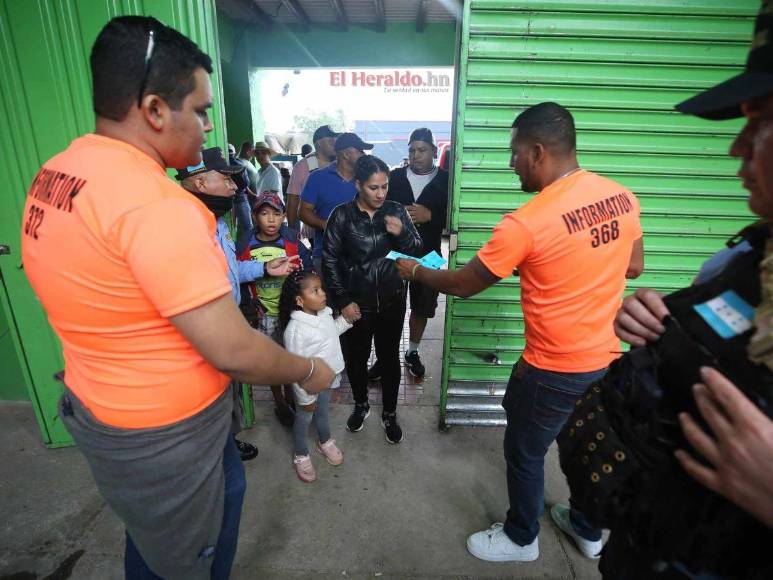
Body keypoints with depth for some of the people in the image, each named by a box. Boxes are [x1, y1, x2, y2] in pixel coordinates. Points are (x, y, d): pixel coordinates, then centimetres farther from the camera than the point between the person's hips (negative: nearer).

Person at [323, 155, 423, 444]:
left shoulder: (396, 211, -3)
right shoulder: (342, 215, -9)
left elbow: (417, 251, 0)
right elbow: (329, 260, -6)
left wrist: (402, 233, -20)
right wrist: (343, 301, -8)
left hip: (391, 301, 1)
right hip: (356, 303, -1)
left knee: (390, 357, 12)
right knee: (355, 358, 14)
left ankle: (389, 413, 34)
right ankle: (361, 404, 42)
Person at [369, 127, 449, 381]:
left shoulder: (446, 180, 0)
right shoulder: (394, 177, 6)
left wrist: (429, 215, -19)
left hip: (427, 255, 0)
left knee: (421, 307, 12)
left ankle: (412, 353, 32)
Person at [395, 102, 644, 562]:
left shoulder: (526, 223, -25)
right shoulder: (623, 198, -4)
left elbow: (462, 285, -15)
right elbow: (633, 268, 10)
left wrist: (414, 270, 2)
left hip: (553, 370, -7)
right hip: (608, 359, 7)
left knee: (525, 453, 17)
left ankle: (521, 539, 41)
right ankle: (589, 531, 51)